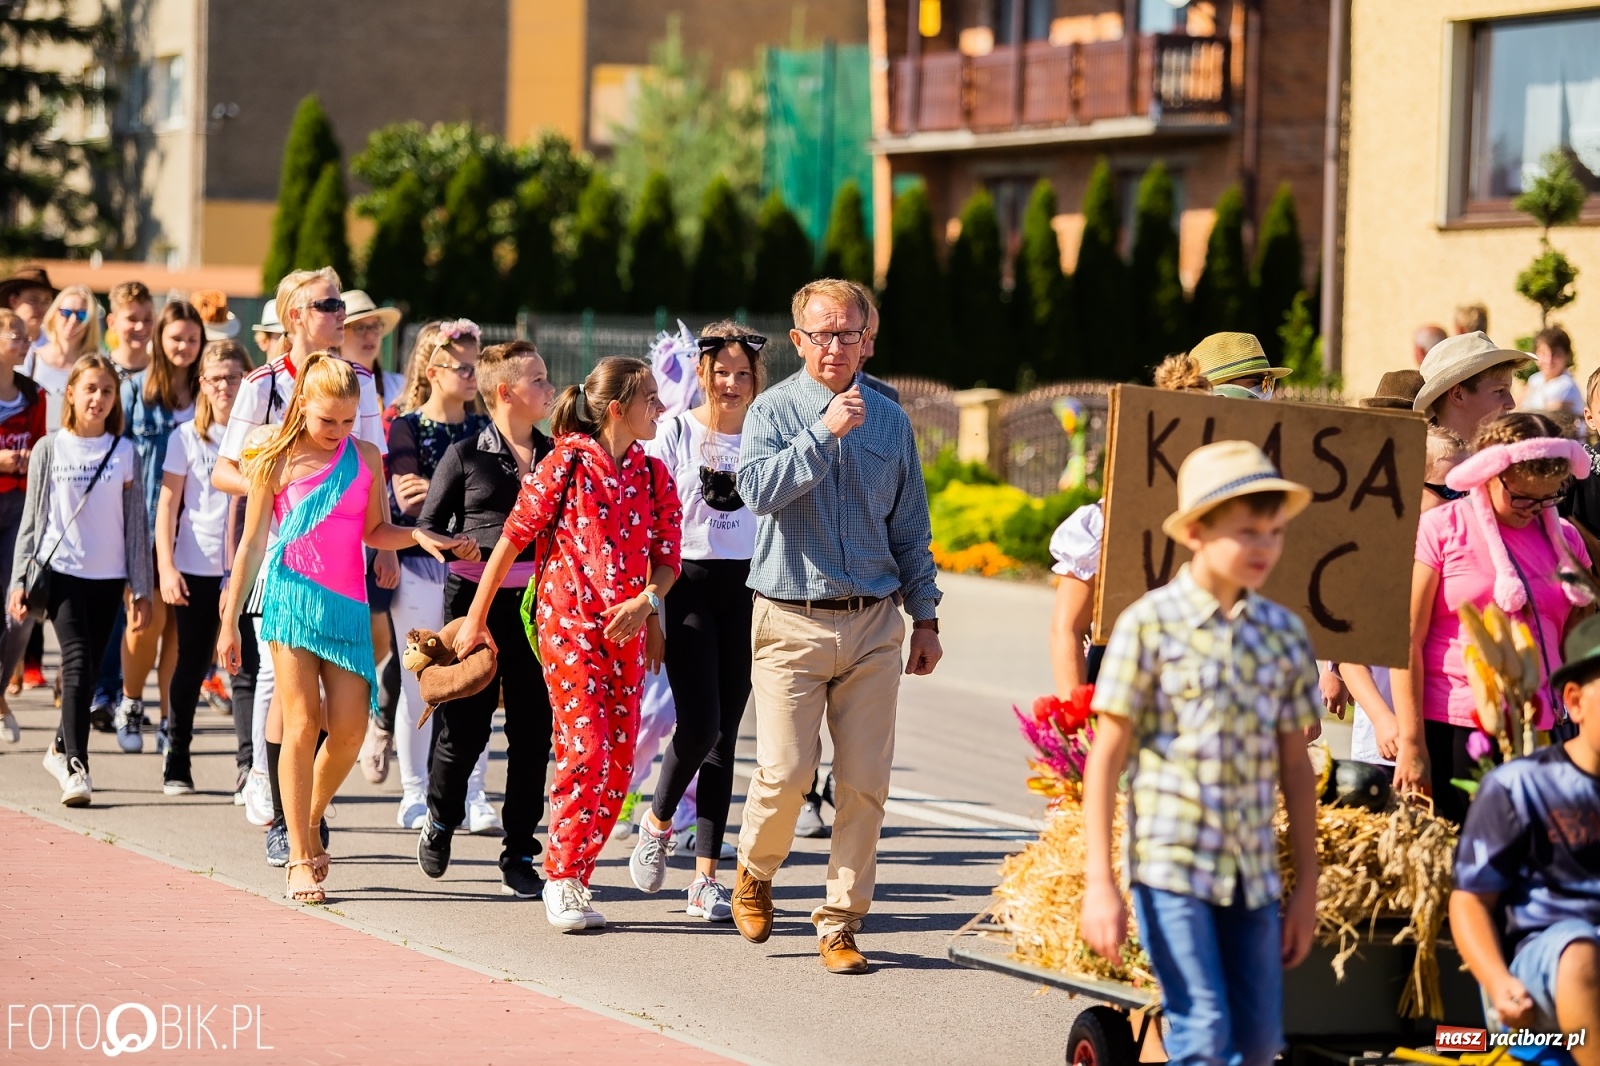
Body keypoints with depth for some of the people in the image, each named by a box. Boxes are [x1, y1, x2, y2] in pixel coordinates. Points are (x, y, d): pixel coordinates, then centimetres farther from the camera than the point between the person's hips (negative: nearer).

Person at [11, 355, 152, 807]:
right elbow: (32, 518, 5)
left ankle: (62, 749, 28)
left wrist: (141, 590, 4)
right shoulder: (49, 450, 2)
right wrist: (19, 581, 1)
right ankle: (76, 768, -19)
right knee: (78, 664, -16)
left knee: (88, 669, 8)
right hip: (61, 570, -2)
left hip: (108, 576, 2)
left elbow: (136, 523, 6)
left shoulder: (124, 453, 4)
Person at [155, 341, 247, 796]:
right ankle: (176, 763, 17)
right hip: (196, 569, 0)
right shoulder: (187, 438, 3)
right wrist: (166, 567, -8)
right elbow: (167, 507, 2)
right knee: (192, 665, 7)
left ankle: (250, 761, -8)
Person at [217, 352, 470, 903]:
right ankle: (300, 859, -1)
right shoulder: (276, 463, 1)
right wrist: (229, 621, 5)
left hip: (346, 604, 3)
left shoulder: (366, 458, 8)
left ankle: (311, 821, 23)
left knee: (349, 727, -6)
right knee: (302, 723, -7)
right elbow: (252, 544, 5)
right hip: (292, 598, -3)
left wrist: (420, 537, -5)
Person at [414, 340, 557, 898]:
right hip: (476, 598, -3)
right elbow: (427, 524, 3)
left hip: (537, 602, 3)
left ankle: (519, 856, 11)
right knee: (464, 726, 1)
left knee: (532, 733, 2)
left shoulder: (556, 457, 9)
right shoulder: (466, 455, -1)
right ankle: (441, 821, 30)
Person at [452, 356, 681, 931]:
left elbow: (666, 558, 10)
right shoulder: (566, 463, -5)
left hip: (627, 629, 5)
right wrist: (476, 618, -1)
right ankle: (562, 880, -3)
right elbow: (512, 539, -2)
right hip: (569, 624, -5)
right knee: (586, 751, -13)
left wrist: (645, 602, -12)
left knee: (618, 762, 2)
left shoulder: (653, 474, 9)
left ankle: (574, 874, 12)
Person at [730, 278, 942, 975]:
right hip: (792, 621, -3)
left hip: (873, 624, 3)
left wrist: (925, 618, 15)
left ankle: (840, 922, 8)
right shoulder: (774, 411, 0)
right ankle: (754, 872, 20)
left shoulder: (891, 421, 10)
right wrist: (826, 431, -22)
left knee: (864, 782, -1)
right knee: (786, 771, -9)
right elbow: (758, 490, -18)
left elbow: (909, 526, 16)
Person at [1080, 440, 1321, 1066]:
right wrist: (1099, 883, -9)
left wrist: (1307, 884, 12)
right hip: (1171, 865, -5)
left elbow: (1295, 765, 13)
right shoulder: (1150, 625, -6)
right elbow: (1106, 758, -5)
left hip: (1254, 873, 5)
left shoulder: (1284, 633, 7)